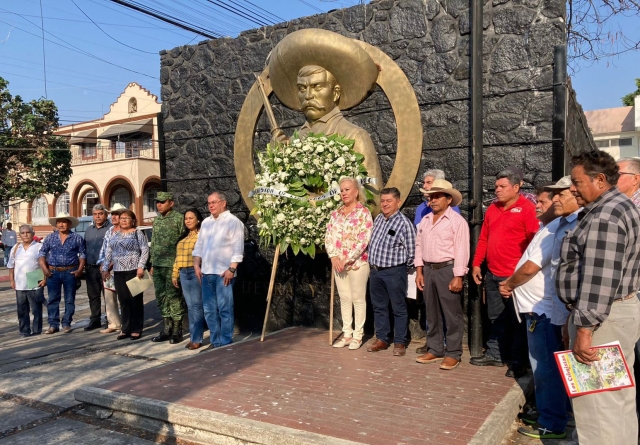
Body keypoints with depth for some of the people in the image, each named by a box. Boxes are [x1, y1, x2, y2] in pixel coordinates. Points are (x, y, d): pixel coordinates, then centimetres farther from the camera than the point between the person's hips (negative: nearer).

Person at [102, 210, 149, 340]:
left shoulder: (138, 233, -2)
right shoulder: (115, 235, 15)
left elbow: (145, 250, -8)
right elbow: (108, 252, 17)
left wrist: (141, 267, -16)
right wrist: (105, 268, 10)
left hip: (133, 271, -5)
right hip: (118, 272, 5)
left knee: (135, 300, -1)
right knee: (124, 301, 8)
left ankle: (136, 329, 7)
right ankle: (126, 329, 16)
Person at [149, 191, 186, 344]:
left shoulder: (178, 218, -8)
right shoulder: (157, 220, 15)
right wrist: (152, 264, 17)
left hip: (172, 265, -7)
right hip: (158, 266, 7)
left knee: (174, 297, -3)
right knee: (161, 297, 11)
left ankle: (177, 330, 7)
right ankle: (167, 328, 21)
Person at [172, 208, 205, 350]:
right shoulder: (184, 237, 20)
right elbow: (178, 256, 22)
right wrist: (175, 274, 18)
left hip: (196, 272, -7)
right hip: (184, 273, 7)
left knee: (197, 306, -5)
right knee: (190, 306, 9)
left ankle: (196, 339, -1)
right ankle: (193, 337, 15)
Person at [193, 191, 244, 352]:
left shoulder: (233, 222, -5)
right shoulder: (206, 222, 16)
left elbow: (238, 248, -11)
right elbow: (199, 245, 20)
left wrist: (232, 269, -17)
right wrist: (197, 265, 10)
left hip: (223, 273, -7)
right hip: (206, 272, 7)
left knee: (225, 310, -3)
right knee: (209, 310, 10)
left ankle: (225, 344, 5)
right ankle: (215, 342, 20)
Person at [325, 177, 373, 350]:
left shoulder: (364, 213, -7)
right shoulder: (336, 213, 11)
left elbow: (363, 240, -15)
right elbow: (328, 236, 7)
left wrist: (347, 260, -17)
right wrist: (334, 257, -7)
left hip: (357, 263, -6)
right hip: (338, 263, 6)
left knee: (358, 299, 3)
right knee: (344, 299, 11)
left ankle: (357, 336, 12)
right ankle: (347, 334, 20)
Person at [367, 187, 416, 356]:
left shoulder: (404, 223, -13)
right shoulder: (378, 219, 8)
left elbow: (412, 251, -11)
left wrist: (401, 265, 0)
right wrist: (373, 264, 15)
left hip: (394, 272, -7)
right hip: (375, 271, 7)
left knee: (399, 309, 5)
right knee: (379, 307, 15)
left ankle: (399, 342, 15)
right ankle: (381, 339, 27)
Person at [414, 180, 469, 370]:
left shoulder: (457, 220, -9)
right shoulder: (425, 220, 12)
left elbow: (461, 250, -13)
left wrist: (458, 276, -17)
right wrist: (419, 271, 9)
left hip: (447, 269, -7)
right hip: (428, 269, 7)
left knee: (452, 314, 1)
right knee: (432, 313, 14)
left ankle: (453, 354, 10)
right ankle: (435, 350, 25)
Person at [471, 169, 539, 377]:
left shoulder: (527, 208, -9)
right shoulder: (492, 209, 13)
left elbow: (534, 240, -14)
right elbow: (483, 238, 17)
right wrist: (476, 264, 12)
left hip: (515, 276, -7)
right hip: (492, 274, 7)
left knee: (518, 321, 5)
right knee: (496, 318, 16)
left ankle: (519, 363, 15)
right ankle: (495, 355, 28)